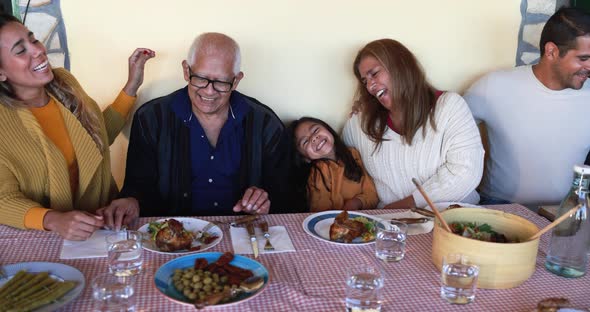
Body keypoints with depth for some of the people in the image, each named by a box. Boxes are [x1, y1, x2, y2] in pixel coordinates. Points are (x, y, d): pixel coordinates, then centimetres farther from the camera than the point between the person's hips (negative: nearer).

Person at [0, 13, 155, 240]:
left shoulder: (63, 81, 1)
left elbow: (101, 135, 15)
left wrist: (132, 85, 9)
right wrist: (54, 221, -33)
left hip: (101, 218, 3)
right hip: (41, 239, -3)